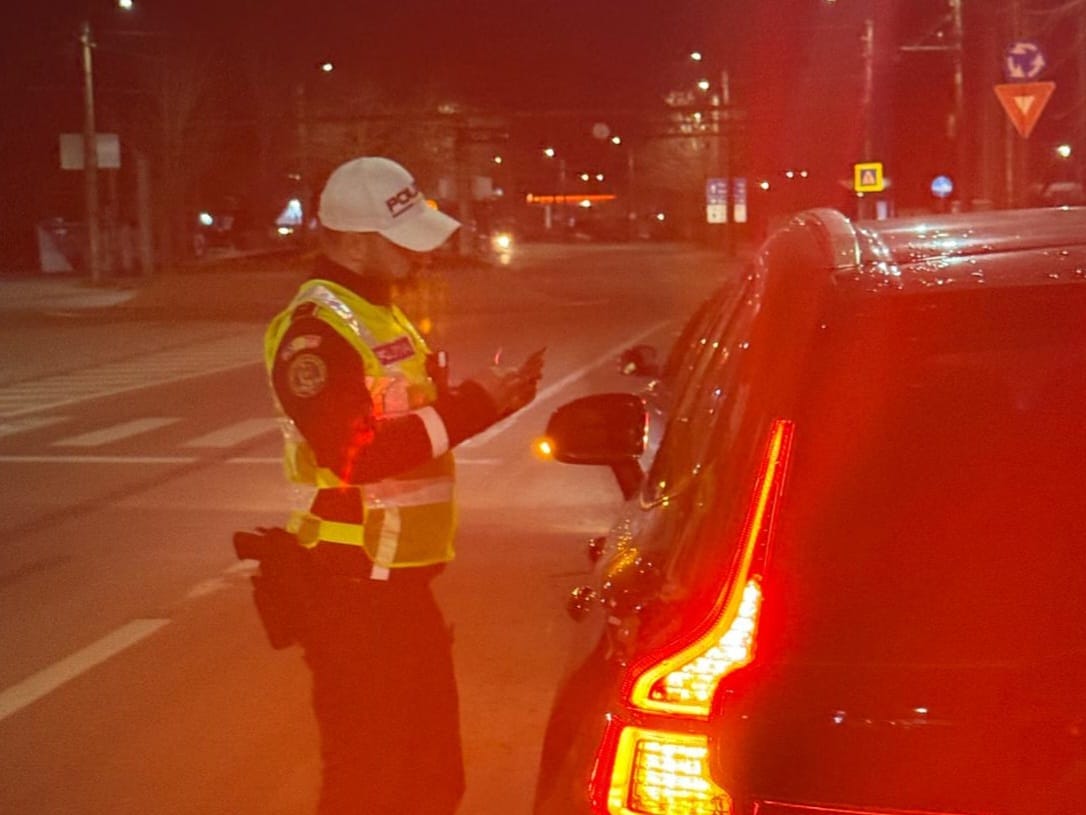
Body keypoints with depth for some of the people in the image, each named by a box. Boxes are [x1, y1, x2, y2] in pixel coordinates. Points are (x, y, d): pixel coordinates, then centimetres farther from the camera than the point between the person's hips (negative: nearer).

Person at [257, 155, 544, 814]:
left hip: (403, 580, 10)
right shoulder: (316, 330, -18)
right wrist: (468, 408, -25)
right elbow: (354, 453, -28)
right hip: (354, 590, -10)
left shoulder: (384, 315, 15)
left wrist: (488, 396, 4)